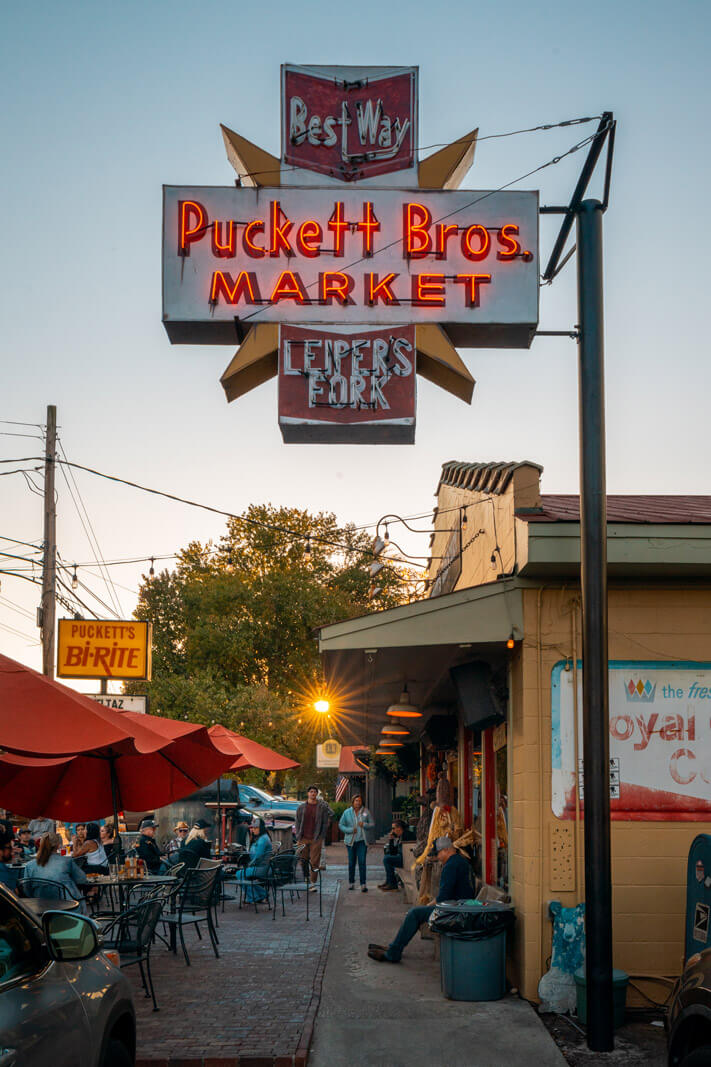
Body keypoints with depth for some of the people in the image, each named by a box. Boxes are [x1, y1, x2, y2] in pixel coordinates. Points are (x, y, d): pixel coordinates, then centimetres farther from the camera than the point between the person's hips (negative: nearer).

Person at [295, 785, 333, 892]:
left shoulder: (322, 807, 1)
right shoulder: (301, 807, 6)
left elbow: (325, 823, 3)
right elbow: (297, 823, 8)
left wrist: (322, 837, -2)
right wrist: (298, 838, 1)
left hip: (316, 839, -2)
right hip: (304, 838, 2)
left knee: (314, 861, -2)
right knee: (303, 860, 3)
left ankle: (313, 883, 5)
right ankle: (305, 880, 18)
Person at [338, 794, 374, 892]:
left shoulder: (366, 812, 4)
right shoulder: (347, 812, 3)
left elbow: (373, 825, 7)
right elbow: (340, 825, 5)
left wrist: (364, 825, -13)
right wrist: (350, 830, -10)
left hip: (362, 841, -1)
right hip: (351, 841, 1)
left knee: (362, 862, -9)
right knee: (351, 863, 7)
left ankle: (363, 884, -9)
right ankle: (351, 882, 22)